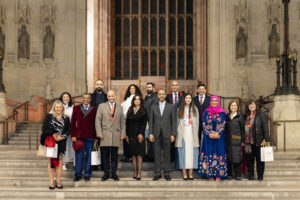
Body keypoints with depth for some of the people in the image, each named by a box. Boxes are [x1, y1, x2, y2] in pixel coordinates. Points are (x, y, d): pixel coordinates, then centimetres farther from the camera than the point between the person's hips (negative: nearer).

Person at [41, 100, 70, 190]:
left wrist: (61, 137, -12)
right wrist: (53, 135, -15)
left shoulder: (66, 118, 8)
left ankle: (58, 181, 11)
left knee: (59, 162, 4)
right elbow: (44, 128, -4)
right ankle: (51, 182, 4)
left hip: (61, 143, 1)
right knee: (51, 161, 0)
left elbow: (68, 131, 4)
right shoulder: (49, 116, 3)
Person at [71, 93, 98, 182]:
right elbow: (73, 122, 7)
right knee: (79, 155, 2)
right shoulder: (76, 108, 9)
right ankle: (78, 174, 11)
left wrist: (96, 137, 1)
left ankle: (87, 174, 14)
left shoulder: (94, 109, 6)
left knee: (89, 155, 5)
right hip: (79, 136, 0)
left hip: (90, 136, 0)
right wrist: (73, 135, -1)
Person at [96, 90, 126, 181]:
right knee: (105, 156, 2)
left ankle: (114, 173, 12)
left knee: (114, 156, 4)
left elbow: (122, 122, 12)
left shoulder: (120, 107, 14)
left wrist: (123, 134, 4)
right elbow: (98, 120, 3)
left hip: (116, 135, 1)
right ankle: (106, 173, 12)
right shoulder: (101, 106, 8)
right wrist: (99, 133, -6)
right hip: (105, 135, -1)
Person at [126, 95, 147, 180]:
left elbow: (144, 123, -5)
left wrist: (141, 134, -15)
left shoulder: (143, 111, 2)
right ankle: (135, 172, 8)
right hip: (131, 135, 3)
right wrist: (127, 135, 4)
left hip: (139, 134, -3)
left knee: (139, 154, -4)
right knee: (133, 154, 5)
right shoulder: (130, 111, 11)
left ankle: (139, 173, -4)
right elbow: (127, 123, 10)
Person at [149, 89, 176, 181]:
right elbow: (151, 121, 8)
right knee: (157, 154, 2)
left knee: (167, 154, 2)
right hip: (157, 134, 1)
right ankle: (157, 173, 8)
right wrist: (151, 134, -1)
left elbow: (174, 121, 4)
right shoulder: (153, 107, 9)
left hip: (167, 134, -1)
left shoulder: (170, 107, 6)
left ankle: (166, 173, 9)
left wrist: (173, 134, -3)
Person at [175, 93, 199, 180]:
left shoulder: (194, 109, 11)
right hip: (182, 133, -1)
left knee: (192, 152, -3)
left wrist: (195, 133, 1)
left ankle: (190, 174, 1)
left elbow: (197, 122, 10)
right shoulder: (180, 109, 9)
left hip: (192, 133, 1)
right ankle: (184, 174, -2)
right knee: (183, 152, -4)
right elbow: (178, 121, 6)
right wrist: (178, 133, -3)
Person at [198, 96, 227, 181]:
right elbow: (204, 124, 1)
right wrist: (209, 133, -13)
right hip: (208, 138, 1)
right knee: (209, 155, -1)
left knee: (219, 155, -3)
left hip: (219, 138, 0)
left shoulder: (222, 113, 6)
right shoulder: (206, 112, 8)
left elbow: (223, 124, -2)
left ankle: (218, 175, -1)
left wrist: (217, 133, -16)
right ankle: (210, 175, 3)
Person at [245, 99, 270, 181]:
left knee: (259, 160, 1)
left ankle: (260, 176, 9)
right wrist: (243, 141, 11)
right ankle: (250, 176, 14)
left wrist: (266, 139, -11)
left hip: (258, 142, -4)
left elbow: (265, 128, -4)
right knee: (249, 160, 5)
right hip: (248, 142, 4)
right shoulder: (246, 117, 14)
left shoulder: (261, 115, 2)